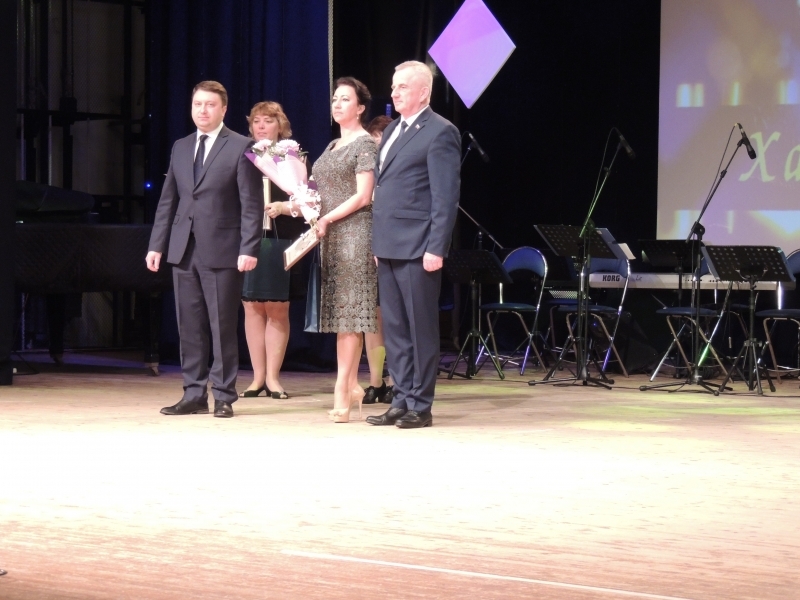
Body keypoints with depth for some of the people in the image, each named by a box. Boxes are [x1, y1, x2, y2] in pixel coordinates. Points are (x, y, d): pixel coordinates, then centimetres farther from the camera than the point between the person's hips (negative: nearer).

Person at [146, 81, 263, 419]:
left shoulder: (241, 148, -2)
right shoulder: (180, 148, 15)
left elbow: (252, 203, -6)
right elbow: (168, 200, 17)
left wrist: (249, 249, -14)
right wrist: (157, 245, 10)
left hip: (222, 251, -5)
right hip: (184, 250, 5)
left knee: (222, 326, -2)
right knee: (189, 327, 6)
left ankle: (223, 396, 5)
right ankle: (194, 394, 11)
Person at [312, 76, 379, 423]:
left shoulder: (365, 144, -5)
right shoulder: (332, 147, 19)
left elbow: (363, 196, -12)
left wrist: (327, 219, -15)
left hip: (354, 231, -8)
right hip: (331, 236, 8)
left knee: (350, 312, -9)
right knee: (341, 313, 7)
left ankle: (341, 391, -12)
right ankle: (352, 385, 10)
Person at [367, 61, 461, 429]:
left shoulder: (440, 133, -8)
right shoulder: (393, 130, 18)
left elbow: (446, 196, -12)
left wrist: (436, 249, -17)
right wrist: (378, 243, 15)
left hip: (417, 248, -8)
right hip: (389, 246, 8)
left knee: (421, 329, -2)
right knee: (394, 329, 9)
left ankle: (420, 406, 3)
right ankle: (401, 400, 15)